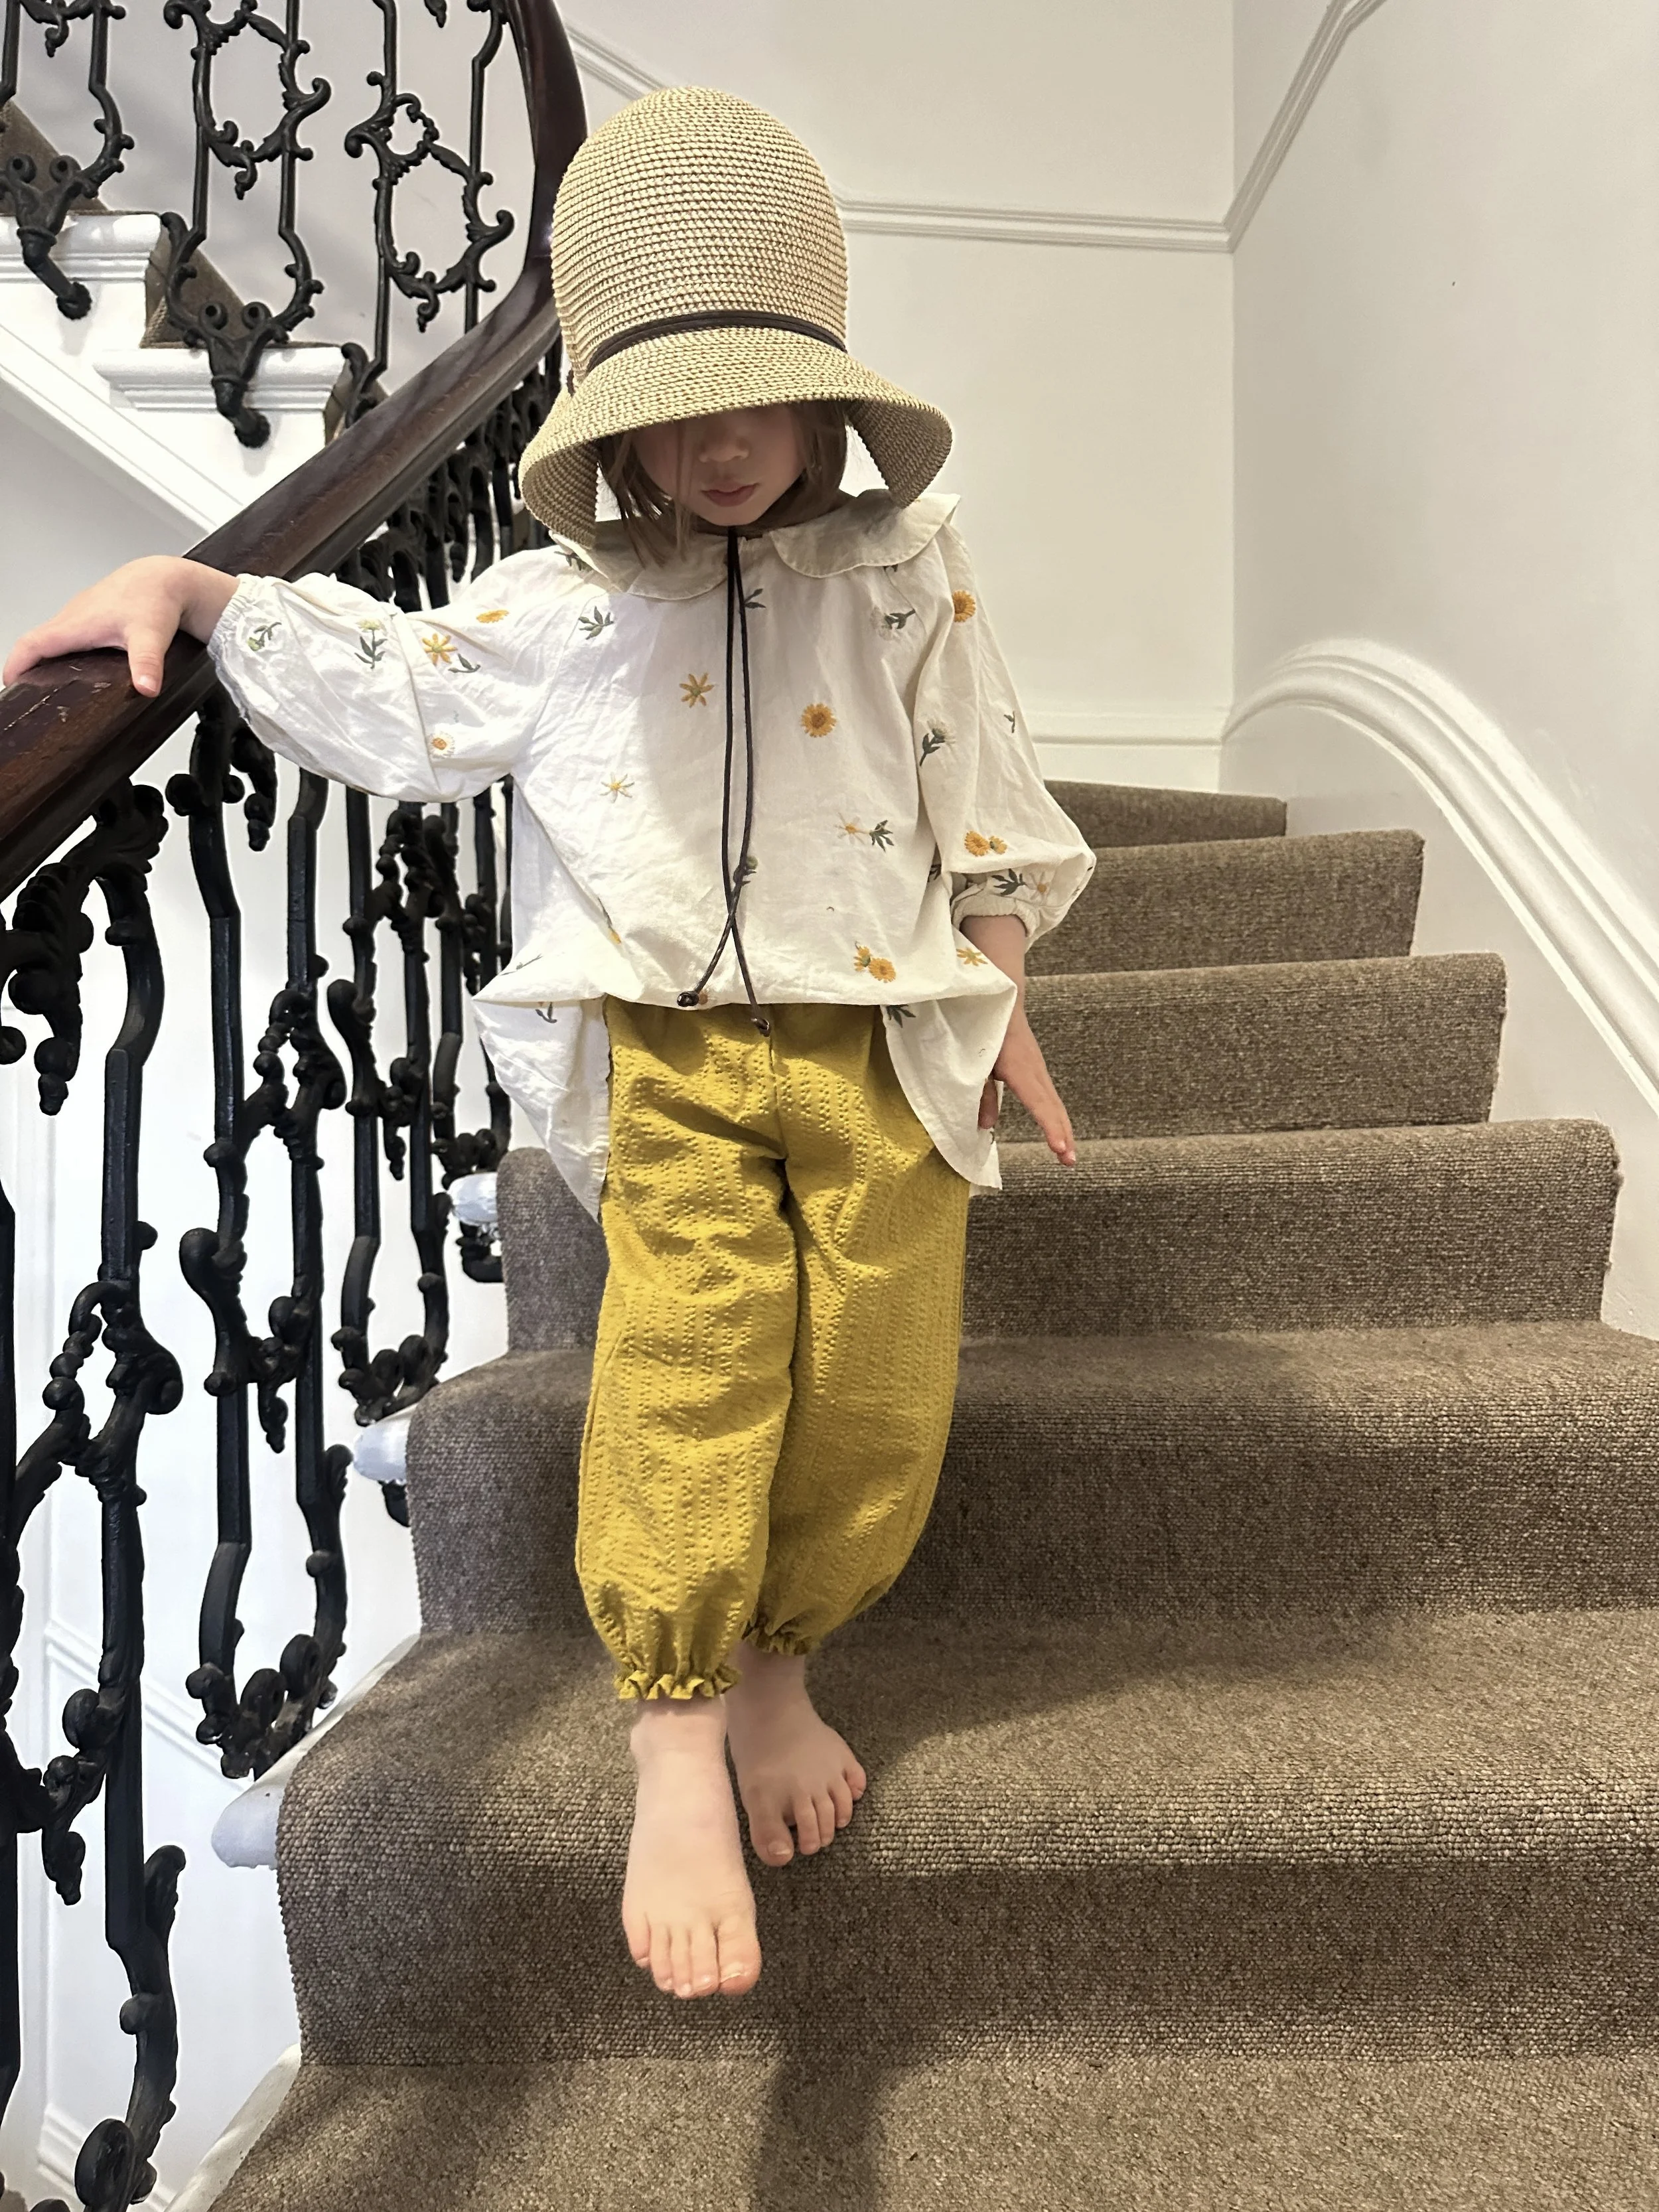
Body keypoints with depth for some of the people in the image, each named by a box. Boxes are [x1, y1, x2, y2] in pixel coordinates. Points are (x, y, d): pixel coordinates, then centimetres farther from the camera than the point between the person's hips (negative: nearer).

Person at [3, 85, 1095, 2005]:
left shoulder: (907, 568, 13)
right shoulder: (560, 606, 10)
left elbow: (981, 800, 15)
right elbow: (375, 694, 18)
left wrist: (1000, 996, 10)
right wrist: (183, 587, 8)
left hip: (880, 1040, 2)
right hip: (666, 1048, -1)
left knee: (877, 1388, -3)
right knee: (689, 1337, -23)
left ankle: (776, 1664, 21)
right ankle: (676, 1733, -8)